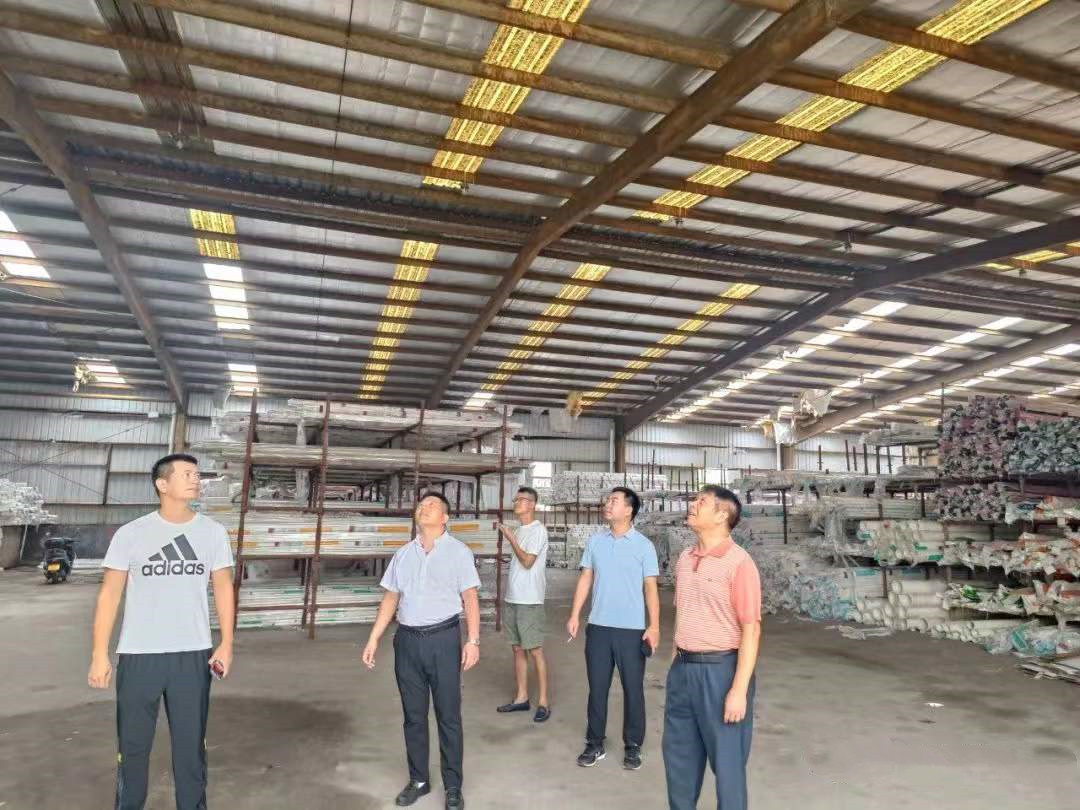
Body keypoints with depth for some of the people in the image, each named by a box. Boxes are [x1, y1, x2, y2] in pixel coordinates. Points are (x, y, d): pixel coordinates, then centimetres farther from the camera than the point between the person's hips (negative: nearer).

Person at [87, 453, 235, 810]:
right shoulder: (131, 533, -4)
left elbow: (223, 589, 4)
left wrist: (227, 644, -3)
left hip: (194, 655, 1)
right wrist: (99, 654, -5)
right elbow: (110, 594, -1)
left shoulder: (213, 532, 1)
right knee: (133, 743, 12)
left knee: (191, 742, 12)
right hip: (139, 655, -1)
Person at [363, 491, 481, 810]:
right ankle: (418, 780, 28)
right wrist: (373, 639, 9)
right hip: (407, 640, 4)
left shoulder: (458, 551, -3)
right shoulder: (403, 554, 9)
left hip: (443, 639, -4)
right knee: (413, 715, 13)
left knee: (448, 715, 4)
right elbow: (390, 598, 13)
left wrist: (473, 641, -12)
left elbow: (470, 598, -5)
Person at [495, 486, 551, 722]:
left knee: (535, 651, -3)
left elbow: (527, 562, -17)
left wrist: (511, 539, -14)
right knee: (518, 649, 13)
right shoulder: (519, 531, 15)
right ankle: (521, 697, 22)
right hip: (513, 598, 8)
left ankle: (543, 702, 4)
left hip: (530, 601, -8)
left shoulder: (538, 530, -11)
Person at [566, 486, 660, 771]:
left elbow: (650, 587, -4)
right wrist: (574, 615, 2)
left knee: (633, 689, 8)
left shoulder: (643, 545, -5)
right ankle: (595, 744, 24)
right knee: (597, 687, 10)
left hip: (632, 629, -3)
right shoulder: (595, 541, 4)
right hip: (598, 626, 3)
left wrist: (654, 626, -10)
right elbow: (585, 579, 7)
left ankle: (633, 746, 24)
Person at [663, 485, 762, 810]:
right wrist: (675, 663, 16)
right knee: (679, 751, 19)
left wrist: (739, 690, -18)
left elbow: (751, 630, -16)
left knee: (726, 758, 9)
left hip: (720, 670, -7)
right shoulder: (685, 559, 7)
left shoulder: (738, 563, -15)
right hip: (683, 669, 7)